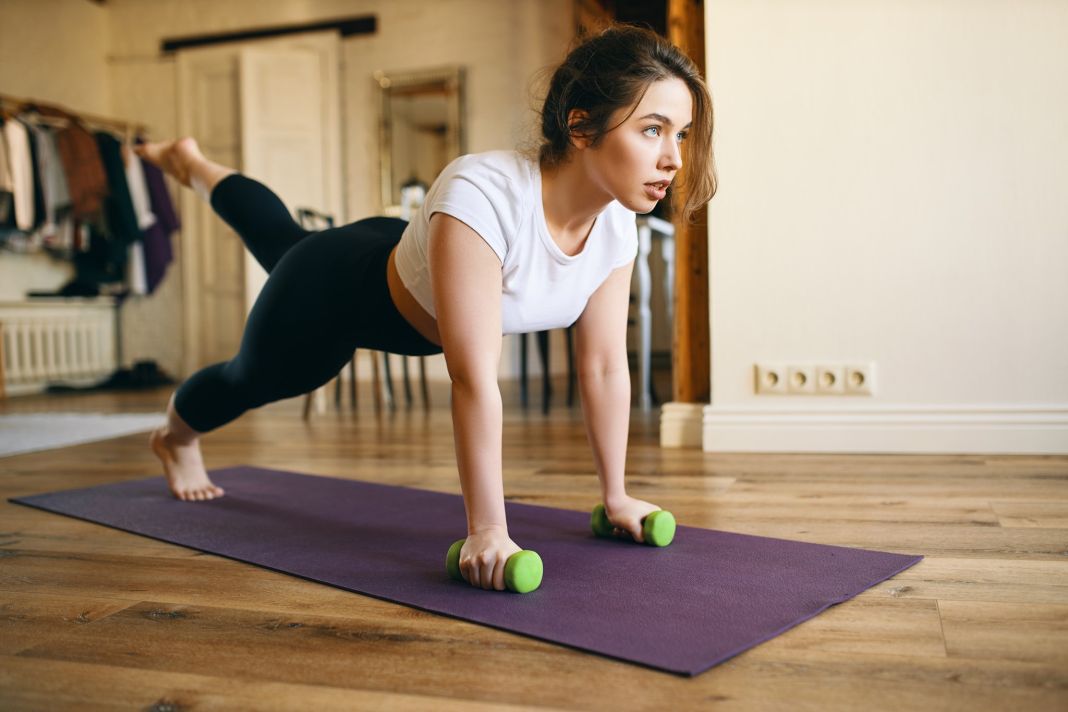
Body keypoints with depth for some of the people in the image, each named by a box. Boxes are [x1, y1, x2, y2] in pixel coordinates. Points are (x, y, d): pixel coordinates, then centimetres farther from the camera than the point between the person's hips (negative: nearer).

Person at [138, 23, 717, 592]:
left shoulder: (617, 225, -24)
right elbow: (474, 380, -45)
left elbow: (605, 366, -16)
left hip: (402, 277, 6)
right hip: (338, 291, -6)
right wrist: (487, 531, -41)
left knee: (285, 243, 36)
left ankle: (193, 167, 64)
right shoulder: (482, 199, -45)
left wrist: (616, 496, -11)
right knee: (254, 377, 26)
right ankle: (176, 436, 62)